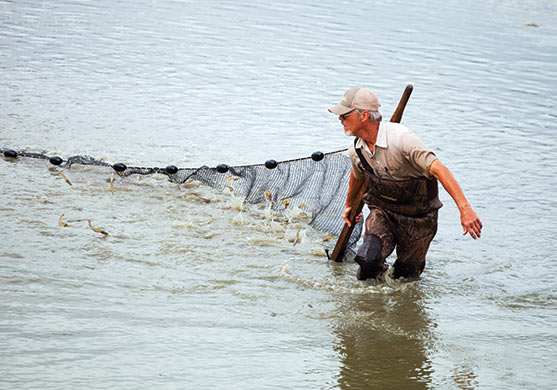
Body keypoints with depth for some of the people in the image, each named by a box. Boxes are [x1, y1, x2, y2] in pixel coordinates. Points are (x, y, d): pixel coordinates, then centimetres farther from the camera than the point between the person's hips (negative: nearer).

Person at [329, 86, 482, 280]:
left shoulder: (401, 138, -29)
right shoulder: (356, 150, -8)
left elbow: (439, 170, -34)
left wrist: (465, 209, -43)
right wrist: (350, 205, 36)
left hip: (418, 218, -4)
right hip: (382, 211, 4)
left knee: (405, 276, 6)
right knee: (368, 258, -21)